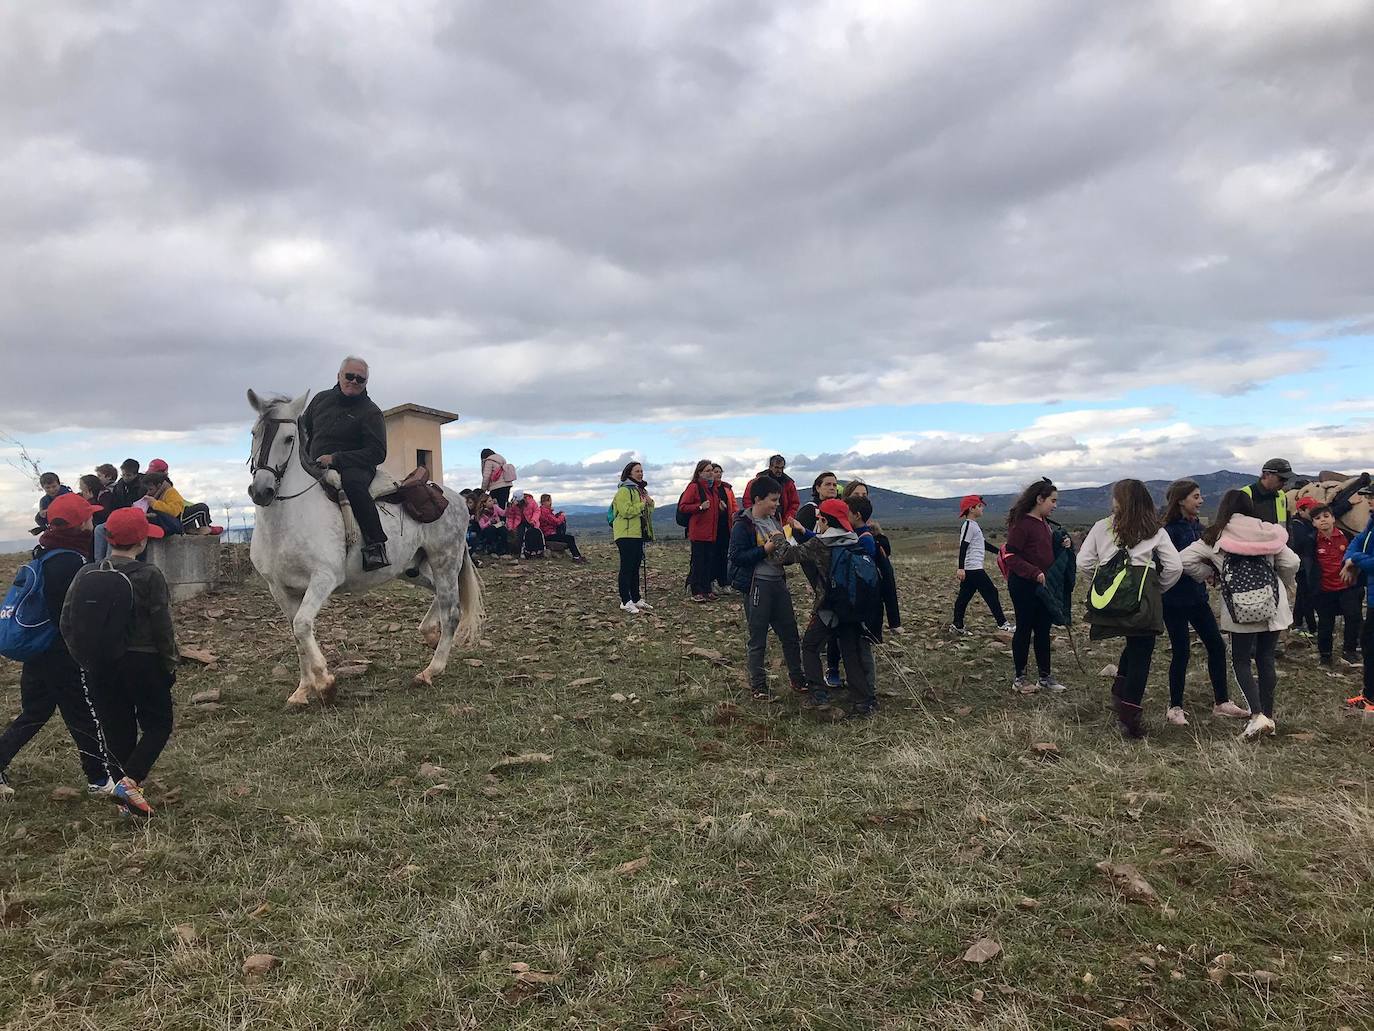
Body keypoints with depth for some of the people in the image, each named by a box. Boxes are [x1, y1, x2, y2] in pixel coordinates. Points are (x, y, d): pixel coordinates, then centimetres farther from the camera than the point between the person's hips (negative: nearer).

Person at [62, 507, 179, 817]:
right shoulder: (149, 575, -14)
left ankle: (127, 799, 21)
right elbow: (162, 627, -13)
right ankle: (129, 781, -9)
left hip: (100, 666, 5)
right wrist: (170, 664, -1)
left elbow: (67, 623, 2)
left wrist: (87, 659, 13)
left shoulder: (86, 574, -1)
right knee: (157, 724, 11)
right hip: (143, 662, -5)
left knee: (115, 730, 15)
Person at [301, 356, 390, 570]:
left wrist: (336, 459, -19)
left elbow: (377, 453, -11)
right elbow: (303, 429, 27)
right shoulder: (321, 399, 12)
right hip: (316, 467, 6)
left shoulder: (370, 412, -3)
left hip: (355, 467, -6)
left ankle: (375, 545, -39)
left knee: (352, 483, -38)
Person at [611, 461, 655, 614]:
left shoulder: (641, 490, 18)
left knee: (635, 567, 13)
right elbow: (626, 511, -22)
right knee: (627, 567, -8)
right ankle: (625, 602, -6)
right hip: (626, 534, -9)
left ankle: (636, 599, 20)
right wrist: (641, 504, -15)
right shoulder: (624, 490, -11)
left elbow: (648, 511, 24)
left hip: (639, 533, 9)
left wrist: (650, 503, 4)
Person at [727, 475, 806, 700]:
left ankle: (798, 678, 29)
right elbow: (737, 556, -18)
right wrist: (765, 550, -22)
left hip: (778, 582, 7)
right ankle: (758, 685, 17)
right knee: (758, 639, 4)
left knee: (790, 634, 14)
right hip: (757, 586, -7)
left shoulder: (774, 519, 10)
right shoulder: (743, 525, -13)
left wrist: (788, 551, 2)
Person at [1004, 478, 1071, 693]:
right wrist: (1035, 573, -26)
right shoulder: (1021, 523, -15)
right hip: (1024, 586, -8)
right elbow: (1011, 557, -19)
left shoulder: (1044, 522, 12)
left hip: (1044, 585, 8)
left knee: (1043, 630, 11)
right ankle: (1019, 677, 15)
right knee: (1024, 629, 3)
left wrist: (1064, 544, 4)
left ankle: (1045, 676, 20)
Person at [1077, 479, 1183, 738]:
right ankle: (1129, 714, 3)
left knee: (1135, 643, 25)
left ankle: (1120, 692, 16)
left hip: (1107, 600, 2)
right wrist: (1158, 589, 15)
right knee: (1140, 654, 5)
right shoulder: (1155, 531, 6)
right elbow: (1174, 567, 0)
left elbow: (1083, 563, 3)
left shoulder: (1101, 527, 7)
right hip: (1142, 599, -2)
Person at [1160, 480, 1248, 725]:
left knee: (1217, 646, 8)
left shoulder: (1198, 527, 8)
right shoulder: (1170, 530, -16)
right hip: (1175, 599, -7)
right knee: (1181, 652, -1)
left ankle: (1221, 702, 20)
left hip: (1197, 595, 7)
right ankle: (1175, 707, 13)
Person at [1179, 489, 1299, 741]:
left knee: (1241, 661, 8)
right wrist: (1289, 588, 19)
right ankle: (1268, 716, 20)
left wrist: (1208, 573, 8)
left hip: (1240, 608, -3)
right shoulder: (1268, 531, 4)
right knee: (1266, 658, 14)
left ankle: (1257, 715, -7)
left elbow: (1186, 560, -8)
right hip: (1273, 605, 3)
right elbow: (1291, 563, 0)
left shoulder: (1216, 536, -2)